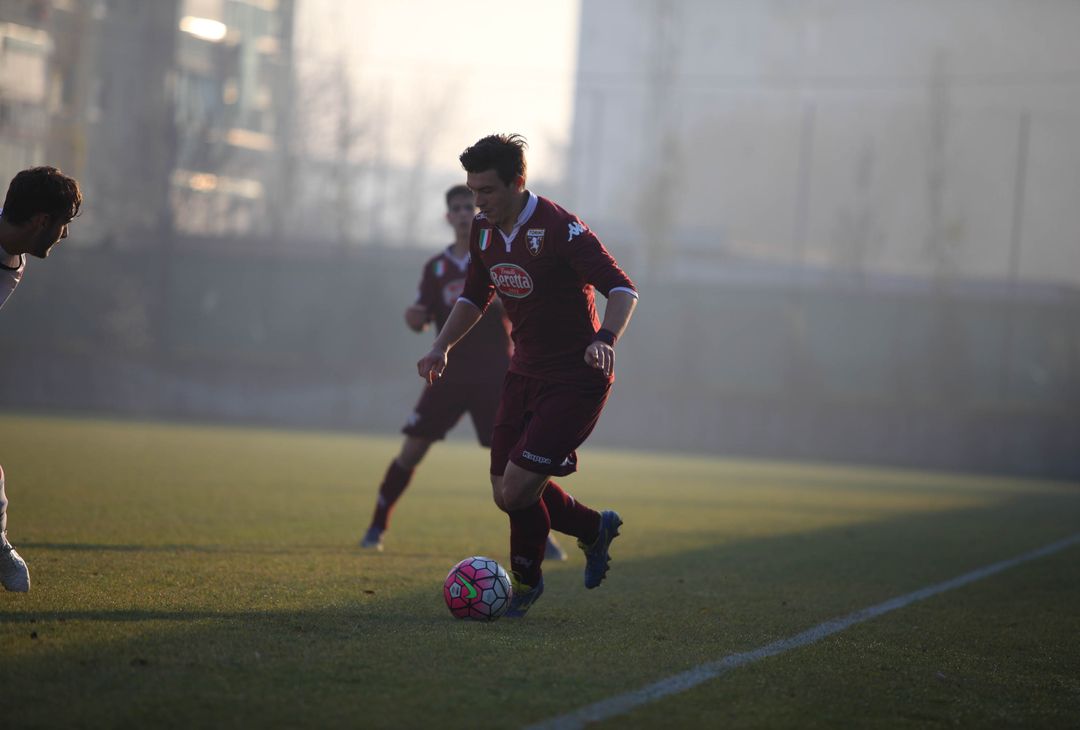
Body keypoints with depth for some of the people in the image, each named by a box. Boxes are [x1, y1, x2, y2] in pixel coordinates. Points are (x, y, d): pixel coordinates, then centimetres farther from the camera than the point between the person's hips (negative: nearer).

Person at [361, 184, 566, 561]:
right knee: (412, 450, -4)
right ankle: (377, 526, 8)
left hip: (494, 374, -2)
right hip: (450, 371, 2)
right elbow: (422, 320, 10)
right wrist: (414, 317, -14)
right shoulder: (436, 267, 8)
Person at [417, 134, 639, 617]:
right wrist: (442, 346, 4)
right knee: (506, 493, 6)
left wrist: (605, 339, -39)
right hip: (525, 373, 8)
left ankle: (525, 581, 12)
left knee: (518, 488, -14)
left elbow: (623, 289, -22)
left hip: (576, 380, -8)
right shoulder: (484, 231, 3)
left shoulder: (559, 229, -20)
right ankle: (595, 528, 30)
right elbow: (475, 296, 19)